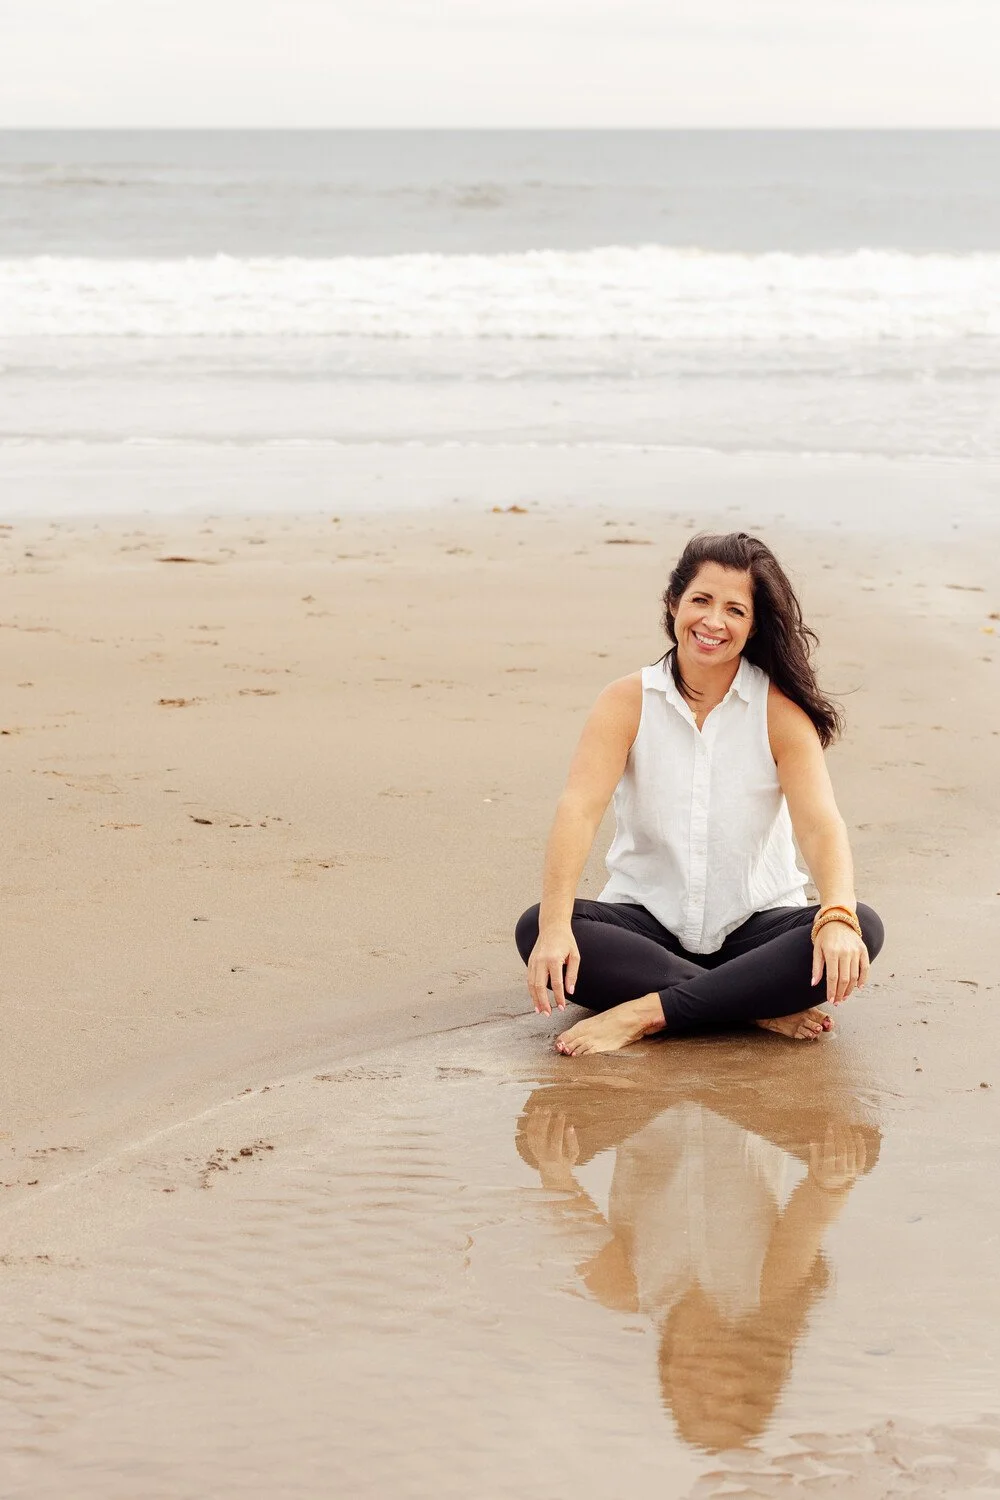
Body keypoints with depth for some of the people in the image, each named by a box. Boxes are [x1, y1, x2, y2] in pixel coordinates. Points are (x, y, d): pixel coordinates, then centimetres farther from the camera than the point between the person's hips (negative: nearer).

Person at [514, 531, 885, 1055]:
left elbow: (819, 822, -19)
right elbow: (579, 808, -19)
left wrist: (837, 918, -40)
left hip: (756, 925, 0)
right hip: (647, 922, 0)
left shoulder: (780, 709, -6)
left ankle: (645, 1014, -30)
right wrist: (555, 925, -36)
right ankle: (762, 1010, -29)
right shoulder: (627, 702, -5)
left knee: (863, 929, -29)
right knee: (535, 929, -28)